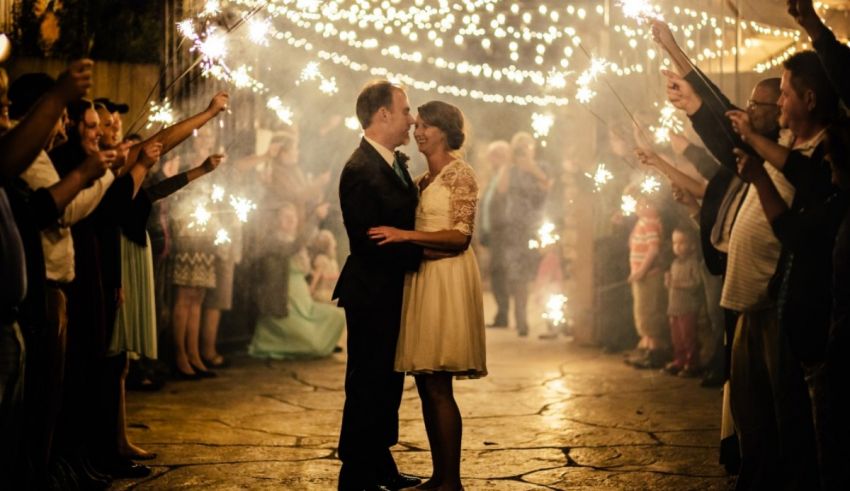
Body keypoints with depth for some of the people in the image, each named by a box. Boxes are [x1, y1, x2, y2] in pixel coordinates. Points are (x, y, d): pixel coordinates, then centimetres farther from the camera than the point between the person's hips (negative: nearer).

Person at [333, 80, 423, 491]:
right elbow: (371, 242, -24)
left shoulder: (397, 163, 9)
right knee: (367, 386, 0)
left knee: (388, 384, 18)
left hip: (393, 294, 10)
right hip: (371, 295, -9)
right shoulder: (360, 171, -21)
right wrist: (423, 252, -16)